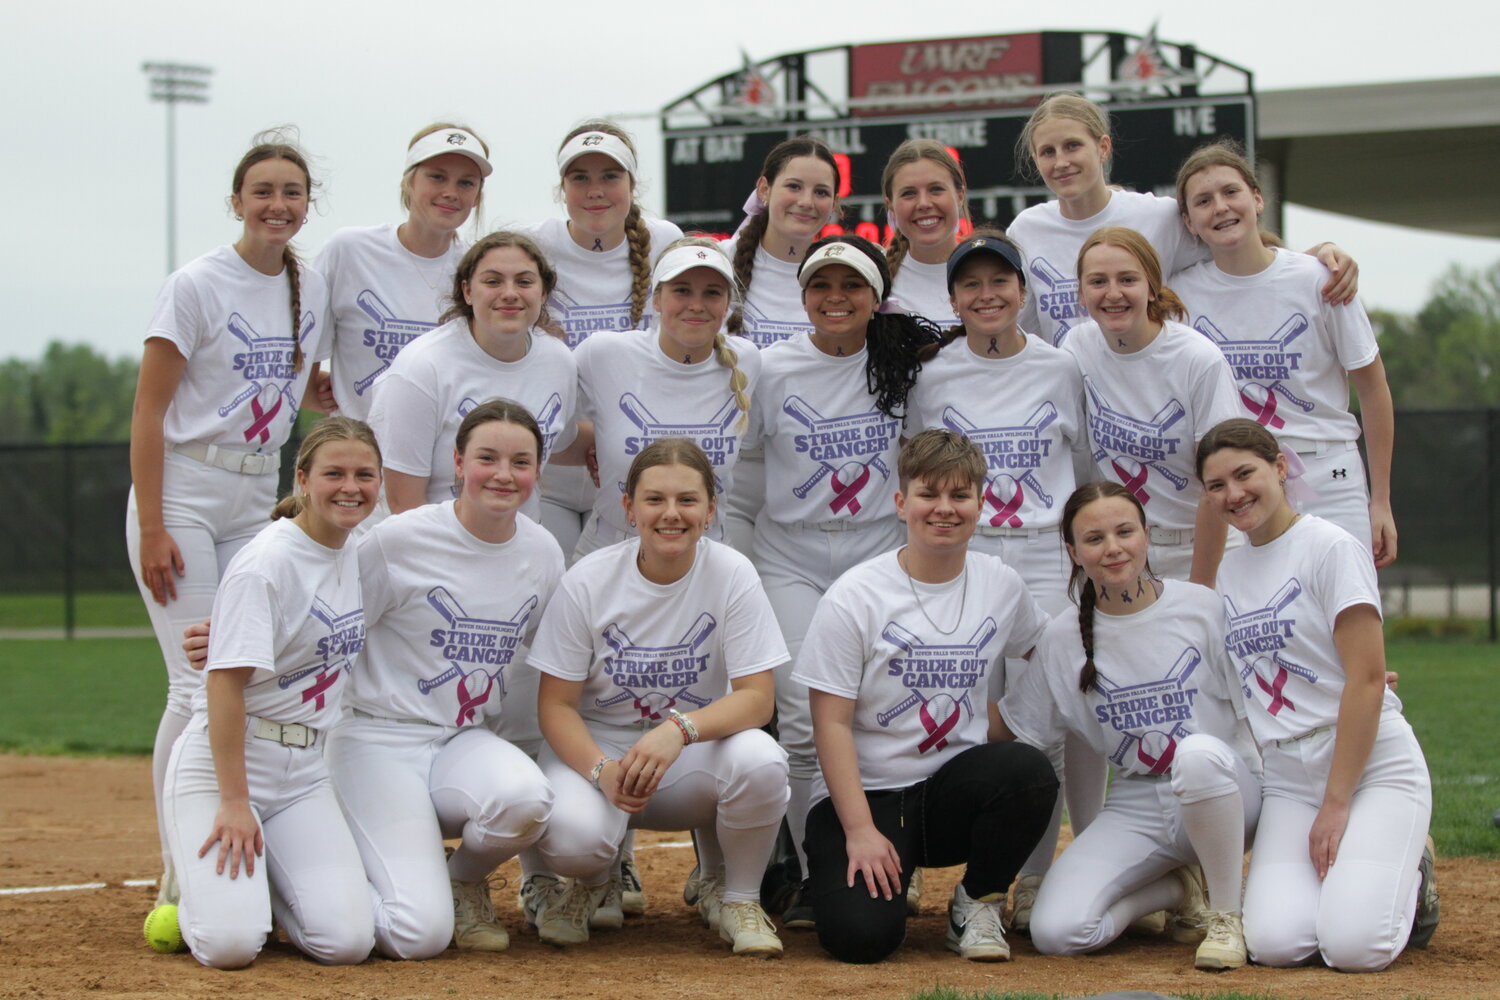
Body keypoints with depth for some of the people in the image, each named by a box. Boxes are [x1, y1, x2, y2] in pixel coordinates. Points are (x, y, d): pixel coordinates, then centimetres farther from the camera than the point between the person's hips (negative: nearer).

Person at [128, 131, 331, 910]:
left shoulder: (312, 289, 8)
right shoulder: (198, 285, -9)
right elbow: (149, 411, -10)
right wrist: (151, 529, -15)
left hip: (257, 501, 6)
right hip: (182, 493, -6)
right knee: (200, 685, -11)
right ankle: (176, 876, -4)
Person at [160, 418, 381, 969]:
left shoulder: (352, 556, 9)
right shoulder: (267, 562, -15)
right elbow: (227, 681, -19)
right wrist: (234, 801, -21)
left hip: (304, 773, 6)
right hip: (220, 762, -6)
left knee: (347, 941, -14)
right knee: (231, 943, -23)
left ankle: (269, 877, 17)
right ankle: (204, 887, 12)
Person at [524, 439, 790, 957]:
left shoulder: (732, 574, -11)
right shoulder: (588, 581, -11)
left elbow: (757, 698, -15)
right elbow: (556, 705, -8)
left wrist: (679, 730, -35)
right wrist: (602, 771, -29)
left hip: (695, 758, 1)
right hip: (597, 746, -1)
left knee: (760, 759, -33)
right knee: (571, 834, -34)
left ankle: (734, 895, -2)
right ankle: (589, 882, 9)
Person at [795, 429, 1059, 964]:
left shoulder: (1002, 585, 4)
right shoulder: (853, 598, -9)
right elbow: (832, 723, -11)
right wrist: (860, 830, -18)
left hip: (954, 789, 3)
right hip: (864, 793, -3)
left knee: (1030, 770, -30)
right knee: (861, 934, -26)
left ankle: (978, 902, -4)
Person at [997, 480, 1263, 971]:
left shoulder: (1204, 608, -4)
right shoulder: (1062, 640, 2)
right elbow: (1006, 728, 11)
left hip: (1228, 791, -2)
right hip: (1134, 809, 2)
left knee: (1199, 753, -40)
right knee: (1056, 931, -21)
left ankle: (1226, 914, -16)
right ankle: (1181, 889, 9)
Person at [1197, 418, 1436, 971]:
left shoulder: (1332, 548, -8)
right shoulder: (1231, 569, 13)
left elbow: (1367, 681, -13)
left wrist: (1336, 802, -15)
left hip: (1372, 765, -6)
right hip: (1286, 777, 6)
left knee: (1353, 946, -22)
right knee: (1275, 943, -17)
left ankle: (1412, 882, 11)